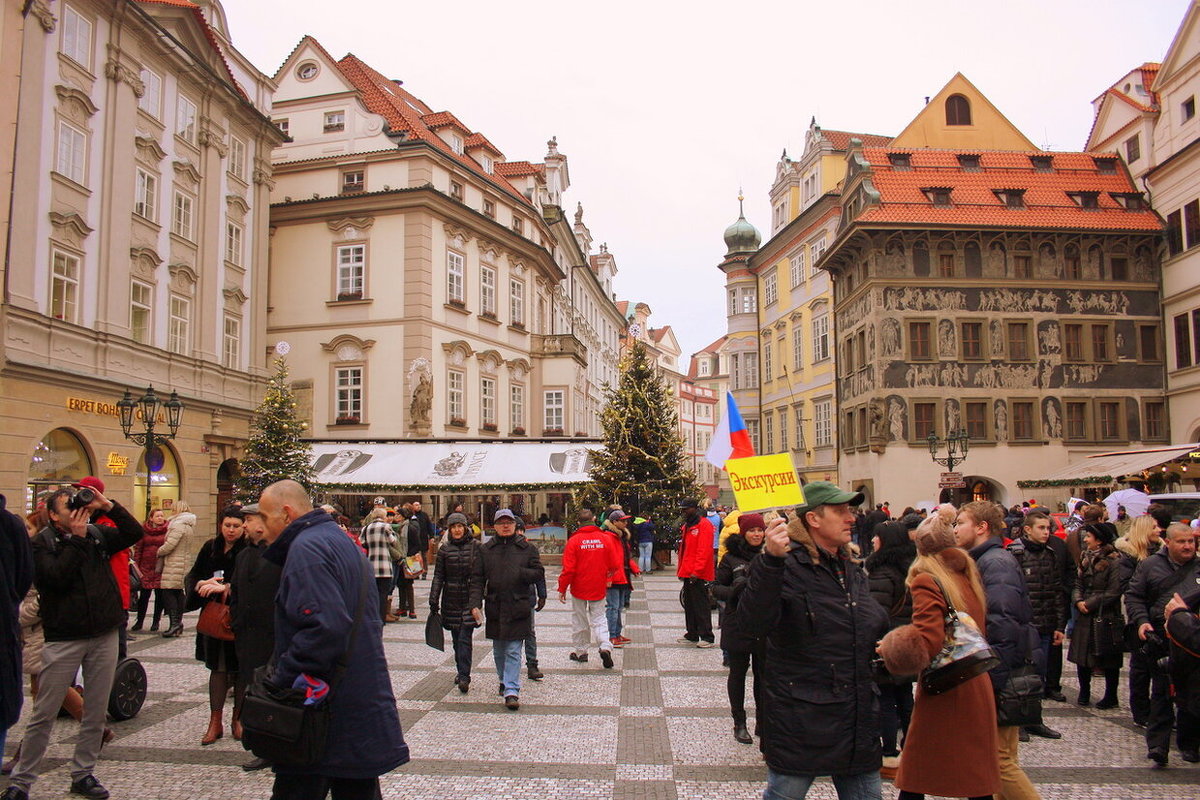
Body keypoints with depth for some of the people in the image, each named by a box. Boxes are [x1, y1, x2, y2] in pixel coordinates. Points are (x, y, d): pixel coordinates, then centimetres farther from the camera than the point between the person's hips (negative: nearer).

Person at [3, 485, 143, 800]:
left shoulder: (98, 534, 9)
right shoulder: (42, 542, -3)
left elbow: (134, 533, 0)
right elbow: (57, 577, -16)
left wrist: (108, 506, -8)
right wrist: (76, 538, -13)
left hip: (104, 635, 4)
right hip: (63, 638, -4)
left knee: (96, 712, 9)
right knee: (43, 714, 2)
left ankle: (83, 774, 21)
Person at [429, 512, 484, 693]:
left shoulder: (476, 547, -3)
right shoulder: (444, 549, 6)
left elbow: (478, 577, -7)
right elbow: (438, 577, 5)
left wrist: (476, 602, -14)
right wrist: (433, 601, -3)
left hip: (470, 599, -3)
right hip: (451, 600, 3)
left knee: (464, 638, -9)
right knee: (456, 639, 11)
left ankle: (464, 677, -7)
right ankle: (461, 672, 26)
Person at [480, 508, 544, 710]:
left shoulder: (527, 548, 3)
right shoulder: (486, 549, 8)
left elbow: (539, 572, 2)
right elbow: (479, 578, 7)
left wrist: (520, 573, -16)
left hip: (517, 607, -3)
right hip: (494, 607, 3)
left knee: (513, 651, -5)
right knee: (498, 650, 15)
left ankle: (511, 691, -5)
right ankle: (504, 681, 35)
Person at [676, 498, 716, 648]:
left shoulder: (704, 525, -11)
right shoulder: (686, 526, 17)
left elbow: (704, 550, -18)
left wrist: (697, 571, -22)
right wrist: (681, 570, 17)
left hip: (698, 575, -9)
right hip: (688, 574, 9)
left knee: (701, 606, -5)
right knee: (689, 605, 14)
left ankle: (707, 638, 0)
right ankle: (692, 635, 23)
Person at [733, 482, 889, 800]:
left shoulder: (852, 570, 11)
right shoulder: (787, 566, -15)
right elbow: (752, 624, -32)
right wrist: (771, 560, -42)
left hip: (857, 720, 7)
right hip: (800, 719, -7)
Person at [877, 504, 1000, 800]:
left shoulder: (926, 581, -13)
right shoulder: (969, 574, 8)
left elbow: (928, 643, -20)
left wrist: (891, 648, -9)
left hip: (943, 689, -7)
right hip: (977, 687, 7)